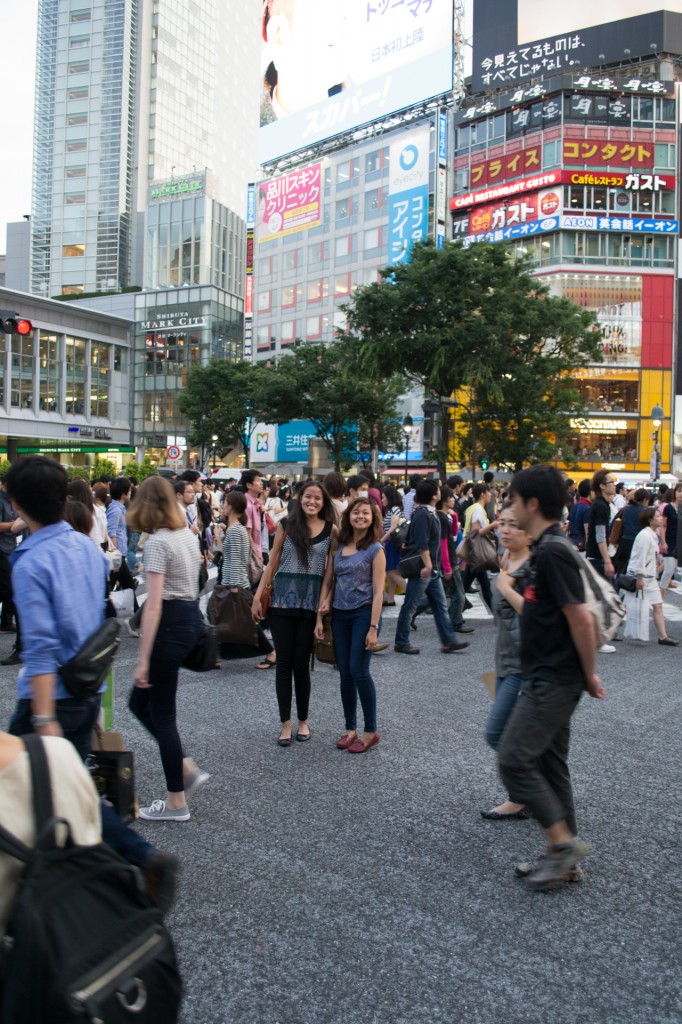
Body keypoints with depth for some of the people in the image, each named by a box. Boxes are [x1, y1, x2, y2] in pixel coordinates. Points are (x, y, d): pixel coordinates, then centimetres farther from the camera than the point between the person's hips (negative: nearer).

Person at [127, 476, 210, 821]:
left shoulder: (157, 542, -17)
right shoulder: (188, 534, 9)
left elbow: (154, 605, -21)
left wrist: (143, 660, -19)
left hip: (170, 622, -9)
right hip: (191, 615, 9)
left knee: (161, 713, 4)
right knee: (140, 702, 18)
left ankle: (176, 803, 16)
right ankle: (187, 770, 19)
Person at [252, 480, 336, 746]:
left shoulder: (331, 530, 3)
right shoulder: (287, 525, 2)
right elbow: (272, 563, 6)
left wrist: (328, 599, -8)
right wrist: (258, 596, 2)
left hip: (311, 603, 0)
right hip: (282, 601, 1)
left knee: (301, 663, 5)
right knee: (284, 662, 4)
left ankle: (303, 720, 22)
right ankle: (286, 723, 15)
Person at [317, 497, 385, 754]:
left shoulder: (375, 549, -5)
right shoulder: (338, 546, 9)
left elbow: (378, 591, -9)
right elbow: (329, 583, 10)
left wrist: (373, 628, -14)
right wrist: (320, 618, 5)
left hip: (363, 613, -5)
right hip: (339, 614, 5)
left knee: (358, 670, -8)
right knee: (345, 674, 7)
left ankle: (371, 731, 6)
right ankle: (350, 729, 19)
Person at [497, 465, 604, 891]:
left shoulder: (552, 552, -20)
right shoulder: (549, 547, 11)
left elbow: (581, 618, -22)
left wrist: (589, 674, -12)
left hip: (553, 680, -10)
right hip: (548, 677, 10)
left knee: (514, 759, -7)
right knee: (549, 764, 15)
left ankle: (565, 842, 4)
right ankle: (564, 856, 25)